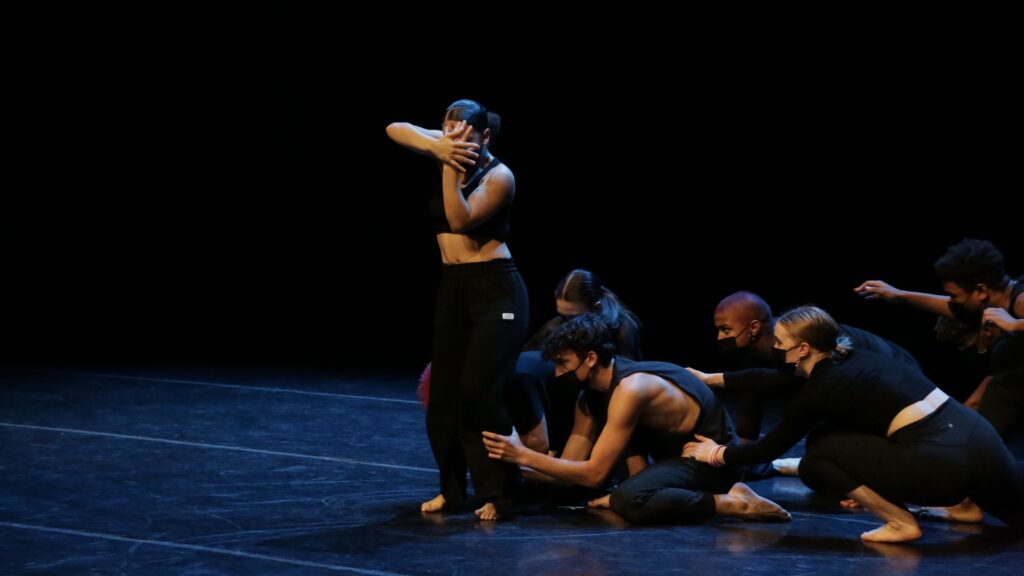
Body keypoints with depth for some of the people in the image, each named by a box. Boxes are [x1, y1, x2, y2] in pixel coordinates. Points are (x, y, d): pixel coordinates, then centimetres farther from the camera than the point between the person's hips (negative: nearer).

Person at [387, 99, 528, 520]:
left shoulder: (498, 175, -11)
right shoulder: (445, 148, 4)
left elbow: (461, 219, -23)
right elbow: (396, 131, -9)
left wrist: (451, 168, -28)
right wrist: (439, 148, -25)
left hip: (496, 290, -7)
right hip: (452, 288, 7)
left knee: (480, 392, -14)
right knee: (443, 393, 5)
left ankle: (496, 493, -7)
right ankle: (451, 489, 17)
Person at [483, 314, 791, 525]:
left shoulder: (629, 389, -25)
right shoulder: (591, 389, 3)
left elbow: (593, 473, -25)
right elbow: (572, 465, 2)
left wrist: (524, 455, -24)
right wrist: (513, 463, -8)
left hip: (711, 456, -10)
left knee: (629, 501, -33)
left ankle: (732, 503, -21)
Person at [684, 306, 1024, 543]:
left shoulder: (822, 390, -2)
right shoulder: (851, 360, 19)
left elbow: (770, 448, 10)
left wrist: (716, 454, 25)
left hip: (942, 463, -9)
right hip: (980, 436, 9)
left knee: (817, 460, 3)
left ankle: (901, 523, 2)